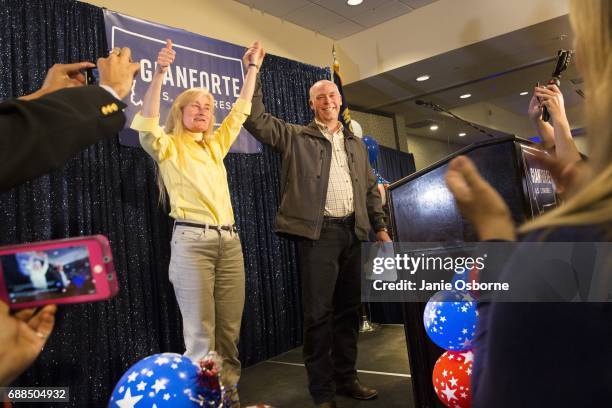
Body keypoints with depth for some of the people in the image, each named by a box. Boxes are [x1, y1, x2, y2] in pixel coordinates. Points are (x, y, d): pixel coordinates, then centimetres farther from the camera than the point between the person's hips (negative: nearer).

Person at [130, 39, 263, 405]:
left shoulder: (216, 145, 19)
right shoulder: (169, 146, 4)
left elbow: (241, 111, 23)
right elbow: (147, 125, -16)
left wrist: (252, 68, 24)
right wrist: (160, 74, -25)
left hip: (229, 241, 5)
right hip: (192, 241, -5)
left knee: (230, 330, 7)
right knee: (199, 334, -4)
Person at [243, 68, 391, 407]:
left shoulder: (357, 144, 19)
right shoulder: (296, 137, 7)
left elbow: (370, 189, 20)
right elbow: (256, 119, -4)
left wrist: (380, 227, 13)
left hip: (352, 231, 5)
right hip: (318, 232, -5)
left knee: (349, 309, 11)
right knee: (318, 312, -4)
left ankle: (346, 377, 25)